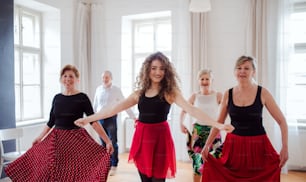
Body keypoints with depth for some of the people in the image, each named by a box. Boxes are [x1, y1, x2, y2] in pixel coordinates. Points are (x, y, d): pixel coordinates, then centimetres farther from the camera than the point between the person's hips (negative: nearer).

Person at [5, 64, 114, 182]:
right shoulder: (57, 98, 6)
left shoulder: (82, 98, -7)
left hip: (76, 139, -4)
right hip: (57, 139, 4)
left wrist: (107, 141, -19)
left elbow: (93, 121, -12)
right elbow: (51, 122, 16)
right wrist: (39, 137, 20)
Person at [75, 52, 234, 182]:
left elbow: (191, 110, -16)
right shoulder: (139, 93, 5)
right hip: (141, 138, 4)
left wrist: (218, 125, -27)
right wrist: (88, 119, 6)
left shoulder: (170, 92, -6)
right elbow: (114, 109, 7)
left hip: (160, 137, -4)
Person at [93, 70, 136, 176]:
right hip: (100, 119, 4)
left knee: (113, 143, -1)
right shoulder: (98, 89, 8)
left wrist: (133, 116, -6)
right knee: (104, 143, 10)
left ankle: (114, 166, 9)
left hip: (111, 118, -4)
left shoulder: (116, 90, -3)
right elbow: (95, 104, 16)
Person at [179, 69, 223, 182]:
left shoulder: (218, 96, -5)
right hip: (198, 130, 2)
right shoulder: (194, 96, 1)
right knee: (197, 161, 8)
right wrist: (181, 123, -3)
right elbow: (184, 111, 11)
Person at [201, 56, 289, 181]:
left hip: (257, 145, -1)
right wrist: (207, 145, 2)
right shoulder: (228, 94, -1)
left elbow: (282, 121, -1)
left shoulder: (262, 93, -6)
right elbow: (219, 122, 7)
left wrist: (285, 147, -11)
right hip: (233, 145, 2)